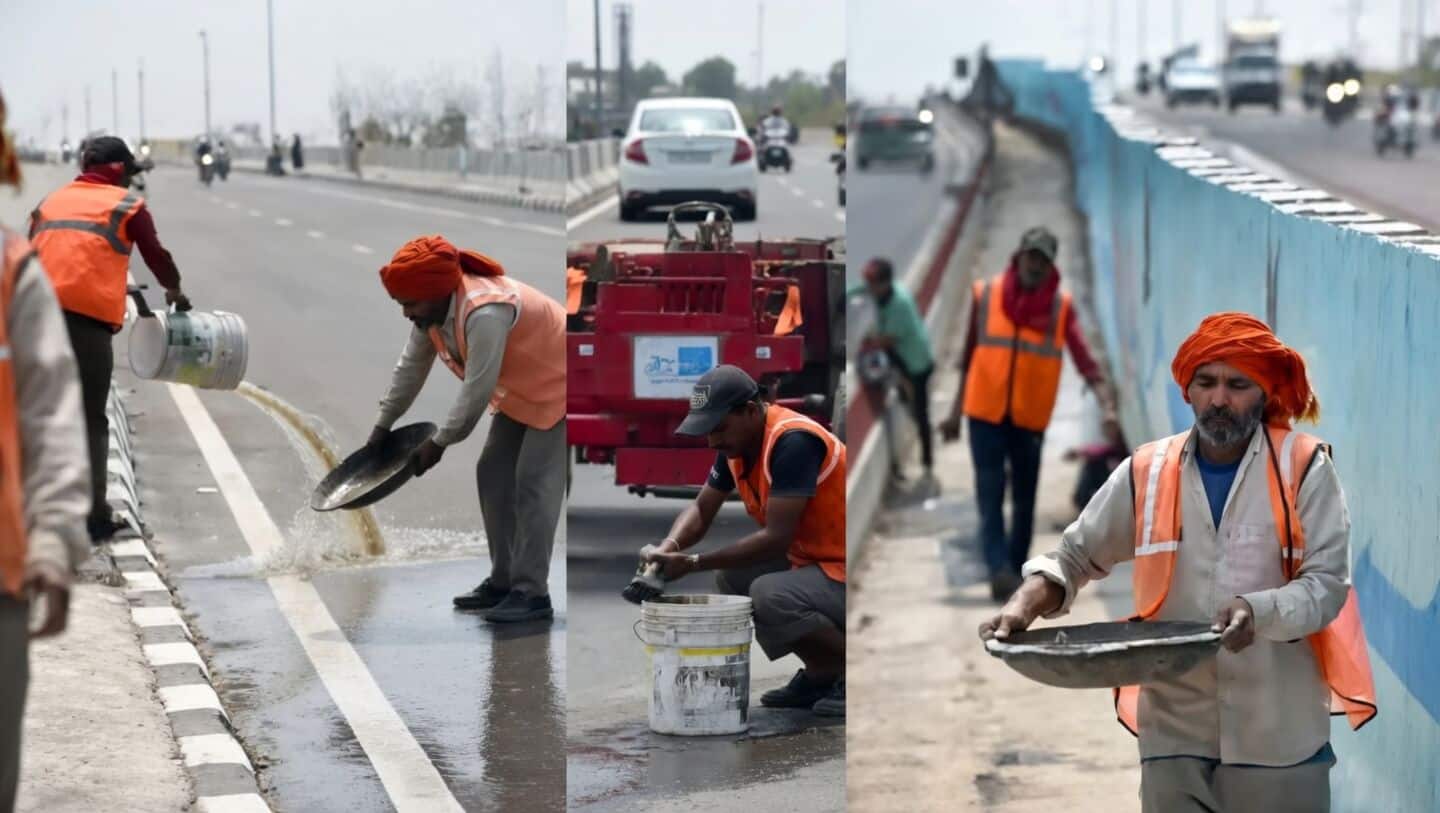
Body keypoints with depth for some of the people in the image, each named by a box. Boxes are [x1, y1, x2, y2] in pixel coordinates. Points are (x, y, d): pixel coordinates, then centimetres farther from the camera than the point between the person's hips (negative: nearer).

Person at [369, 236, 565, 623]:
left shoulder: (484, 313, -36)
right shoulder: (431, 310, -7)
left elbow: (477, 390, -32)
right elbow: (411, 367, 5)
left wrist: (439, 443, -22)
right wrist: (383, 425, 6)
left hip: (555, 389, -10)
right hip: (519, 393, 10)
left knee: (534, 485, -14)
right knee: (493, 475, 9)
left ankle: (532, 593, -13)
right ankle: (503, 581, 16)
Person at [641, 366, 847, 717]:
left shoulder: (793, 442, -25)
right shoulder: (736, 442, 3)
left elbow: (776, 539, -28)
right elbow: (701, 510, 9)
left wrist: (693, 563, -25)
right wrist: (668, 547, -13)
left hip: (847, 573, -10)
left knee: (770, 596, -29)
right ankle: (820, 674, 13)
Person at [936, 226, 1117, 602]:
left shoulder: (1061, 305, -3)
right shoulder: (986, 294, -1)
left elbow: (1085, 361, -13)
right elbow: (969, 357, 8)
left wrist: (1108, 406, -28)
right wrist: (955, 412, 11)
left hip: (1030, 418, 1)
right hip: (985, 413, -1)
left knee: (1025, 500, 8)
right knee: (991, 494, -10)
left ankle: (1016, 572, 20)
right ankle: (1000, 570, -19)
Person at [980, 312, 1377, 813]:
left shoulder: (1304, 470, -3)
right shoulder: (1146, 474, 4)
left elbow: (1327, 583, -8)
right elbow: (1077, 556, 10)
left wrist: (1259, 612, -27)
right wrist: (1027, 603, -10)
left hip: (1277, 735, -2)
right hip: (1175, 732, 2)